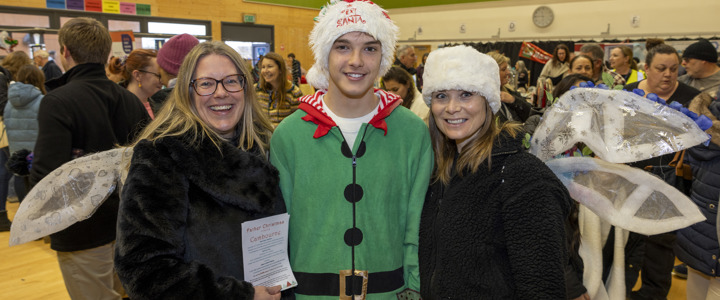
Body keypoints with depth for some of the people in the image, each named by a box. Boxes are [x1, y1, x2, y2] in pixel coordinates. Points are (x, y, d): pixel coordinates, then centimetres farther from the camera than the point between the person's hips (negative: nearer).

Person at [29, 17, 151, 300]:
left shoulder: (57, 102, -17)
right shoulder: (129, 99, 1)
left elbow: (46, 177, -24)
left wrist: (30, 165, -4)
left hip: (84, 233, -5)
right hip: (128, 224, 6)